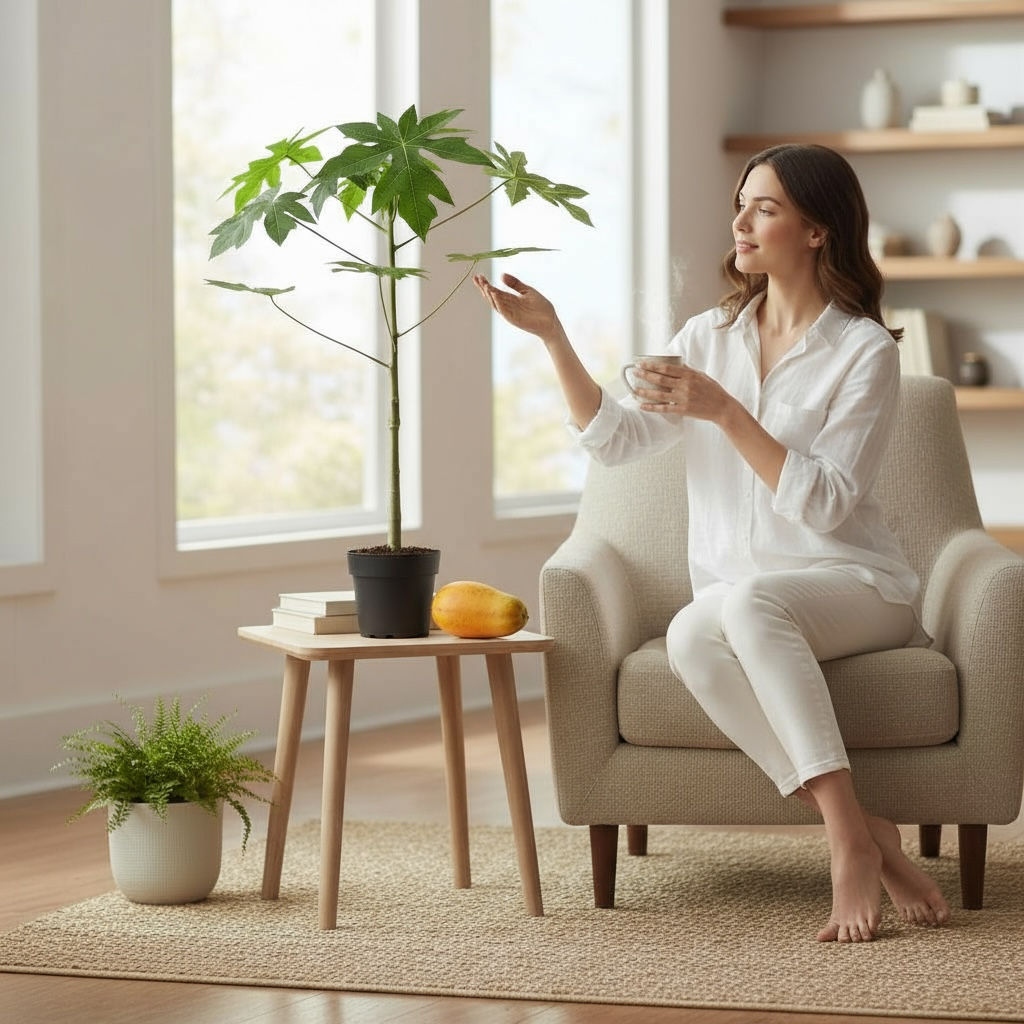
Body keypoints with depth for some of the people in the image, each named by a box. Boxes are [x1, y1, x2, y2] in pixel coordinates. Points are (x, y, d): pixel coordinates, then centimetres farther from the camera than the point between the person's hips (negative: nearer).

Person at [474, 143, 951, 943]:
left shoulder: (865, 351, -5)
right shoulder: (709, 337, 12)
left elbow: (825, 504, -15)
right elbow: (617, 439, 3)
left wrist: (724, 411, -21)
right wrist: (553, 338, -7)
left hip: (853, 586, -4)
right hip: (737, 600, 4)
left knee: (747, 599, -38)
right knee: (690, 637, -33)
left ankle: (850, 843, -39)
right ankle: (866, 837, -31)